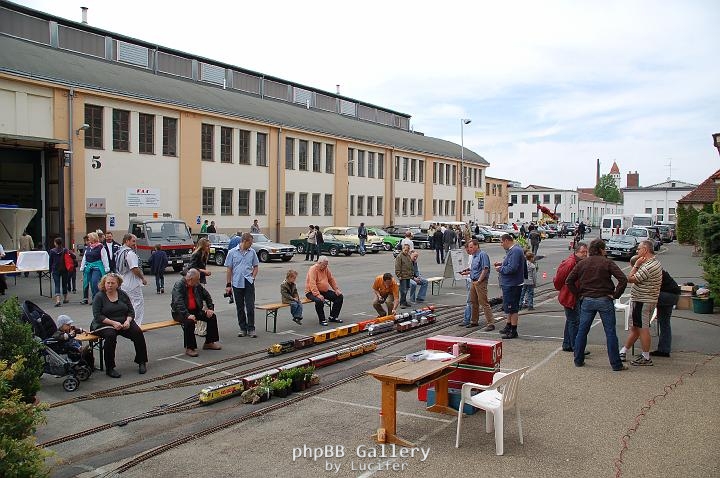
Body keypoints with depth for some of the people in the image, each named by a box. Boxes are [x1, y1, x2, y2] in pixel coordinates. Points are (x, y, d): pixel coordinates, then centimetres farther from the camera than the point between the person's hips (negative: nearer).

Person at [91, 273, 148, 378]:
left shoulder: (122, 294, 9)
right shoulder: (99, 296, -2)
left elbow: (131, 311, 10)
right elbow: (97, 316, -11)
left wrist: (128, 321, -12)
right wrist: (113, 323, -22)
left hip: (124, 323, 4)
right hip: (104, 324, -4)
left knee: (138, 332, -22)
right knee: (110, 335, -36)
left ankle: (142, 362, -8)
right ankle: (109, 368, -25)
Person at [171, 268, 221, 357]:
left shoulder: (197, 285, 4)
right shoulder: (178, 285, -17)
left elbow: (207, 296, 17)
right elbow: (178, 303, -29)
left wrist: (210, 309, 5)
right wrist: (187, 315, -39)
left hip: (195, 310, 7)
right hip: (180, 313, -7)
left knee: (212, 317, -6)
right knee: (189, 321, -36)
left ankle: (209, 342, 7)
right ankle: (189, 348, -22)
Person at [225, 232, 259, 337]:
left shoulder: (252, 252, 6)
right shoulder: (232, 252, 1)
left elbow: (256, 267, 15)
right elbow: (229, 269, 3)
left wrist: (253, 277, -2)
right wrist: (228, 285, 0)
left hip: (249, 283, 0)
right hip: (237, 283, 0)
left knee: (250, 307, -5)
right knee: (240, 308, 7)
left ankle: (251, 329, 3)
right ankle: (243, 329, 18)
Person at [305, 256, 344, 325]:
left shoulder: (326, 269, 7)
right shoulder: (313, 269, -17)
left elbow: (331, 279, 16)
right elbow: (312, 284, -27)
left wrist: (336, 289, 3)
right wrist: (318, 295, -37)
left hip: (325, 291, 8)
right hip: (312, 292, -8)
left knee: (339, 297, -4)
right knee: (319, 301, -38)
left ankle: (333, 317, 5)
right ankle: (322, 320, -17)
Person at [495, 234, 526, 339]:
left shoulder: (515, 251, -21)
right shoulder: (512, 250, 13)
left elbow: (512, 268, -28)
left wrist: (500, 269, -14)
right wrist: (502, 264, 10)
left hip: (512, 285, -11)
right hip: (509, 284, 11)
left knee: (512, 308, -3)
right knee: (509, 307, 21)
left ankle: (513, 331, 4)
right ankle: (509, 326, 34)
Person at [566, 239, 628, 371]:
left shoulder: (582, 263, 4)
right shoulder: (607, 263, -5)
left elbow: (569, 281, 1)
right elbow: (623, 279, -15)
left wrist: (578, 295, 7)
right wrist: (616, 295, -6)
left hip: (586, 301, 3)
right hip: (605, 300, -3)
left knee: (582, 331, 12)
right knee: (610, 332, 3)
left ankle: (578, 360, 17)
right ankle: (616, 364, 7)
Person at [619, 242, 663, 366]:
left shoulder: (648, 266, -23)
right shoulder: (655, 262, 12)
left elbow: (630, 279, -20)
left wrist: (636, 265, -12)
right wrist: (637, 265, 4)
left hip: (643, 302, -11)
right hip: (640, 300, 11)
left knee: (643, 329, -2)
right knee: (634, 328, 15)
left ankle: (646, 358, 6)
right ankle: (623, 352, 24)